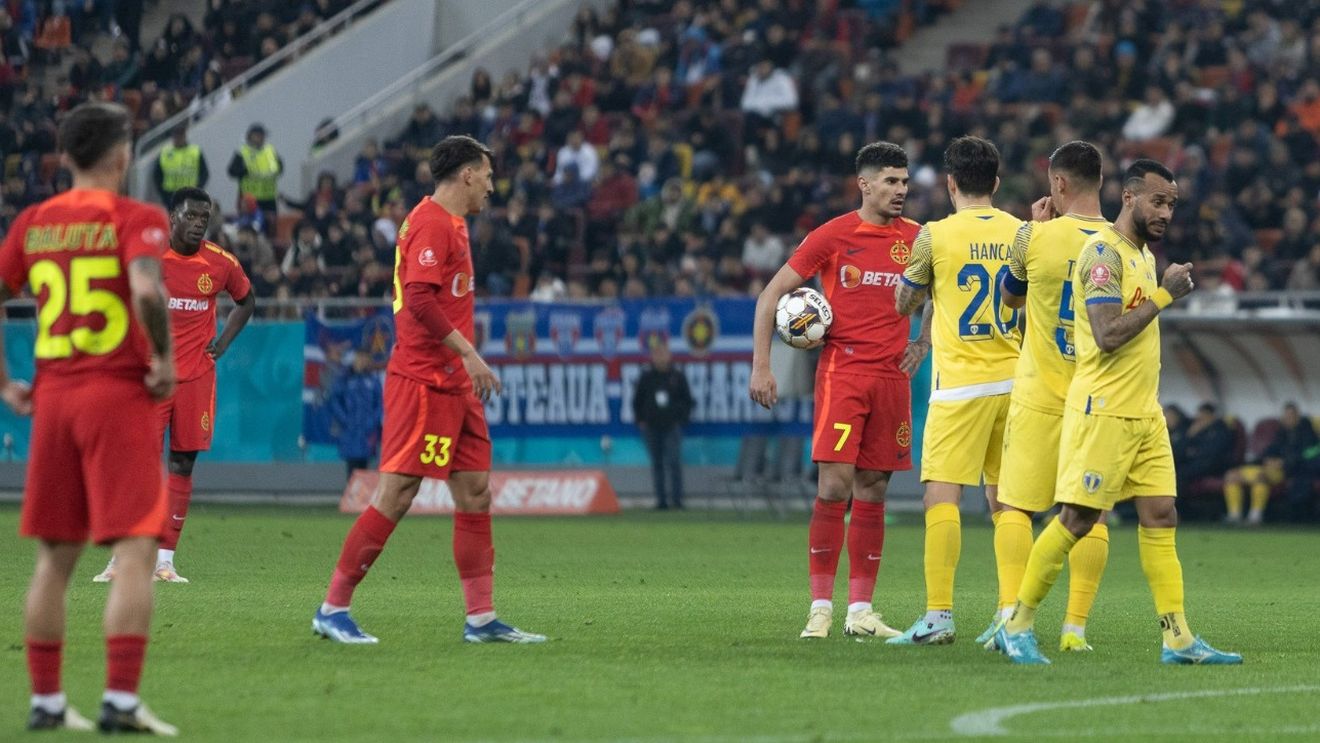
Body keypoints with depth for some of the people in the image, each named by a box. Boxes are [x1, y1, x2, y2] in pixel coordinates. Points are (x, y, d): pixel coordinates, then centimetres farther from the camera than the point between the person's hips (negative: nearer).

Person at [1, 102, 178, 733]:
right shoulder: (134, 218, -7)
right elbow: (146, 290, -24)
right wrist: (165, 360, -12)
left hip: (52, 396, 6)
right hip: (119, 395, -6)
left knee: (55, 558, 13)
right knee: (134, 552, -5)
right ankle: (121, 699, -13)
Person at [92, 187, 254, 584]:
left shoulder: (221, 263, 1)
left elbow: (246, 301, 19)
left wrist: (222, 343, 7)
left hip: (197, 376, 2)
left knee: (183, 464, 2)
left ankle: (164, 559, 6)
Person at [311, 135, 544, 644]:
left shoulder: (450, 224, 19)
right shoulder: (431, 224, -12)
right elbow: (418, 299, -22)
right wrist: (467, 353, -22)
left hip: (452, 383, 10)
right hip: (424, 380, -10)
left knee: (475, 493, 8)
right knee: (396, 494, -9)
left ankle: (481, 618, 10)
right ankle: (333, 609, -4)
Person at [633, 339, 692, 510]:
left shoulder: (678, 377, 3)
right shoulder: (646, 377, 5)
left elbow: (687, 400, 10)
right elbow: (637, 401, 11)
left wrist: (682, 418, 0)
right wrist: (640, 420, 4)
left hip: (672, 426, -2)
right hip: (651, 428, 2)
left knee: (673, 462, -10)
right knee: (657, 464, 5)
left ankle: (677, 498, -6)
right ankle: (661, 500, 9)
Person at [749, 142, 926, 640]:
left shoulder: (916, 240, 7)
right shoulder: (833, 236, -3)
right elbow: (771, 295, 1)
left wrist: (923, 343, 9)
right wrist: (761, 366, -6)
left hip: (892, 376, 4)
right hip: (841, 370, -4)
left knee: (872, 490, 5)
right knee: (835, 485, -11)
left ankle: (861, 609, 9)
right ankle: (820, 607, -7)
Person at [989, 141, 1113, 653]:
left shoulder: (1035, 237, -9)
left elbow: (1010, 296, 11)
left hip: (1039, 397, -2)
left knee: (1015, 506, 4)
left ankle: (1010, 615, -6)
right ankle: (1076, 625, 3)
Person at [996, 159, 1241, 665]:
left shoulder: (1144, 255, 16)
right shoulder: (1103, 252, -13)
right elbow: (1108, 335, -21)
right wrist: (1164, 295, -16)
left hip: (1144, 412, 9)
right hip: (1103, 410, -9)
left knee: (1160, 517, 3)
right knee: (1077, 519, -6)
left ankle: (1177, 637, 3)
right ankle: (1017, 626, 3)